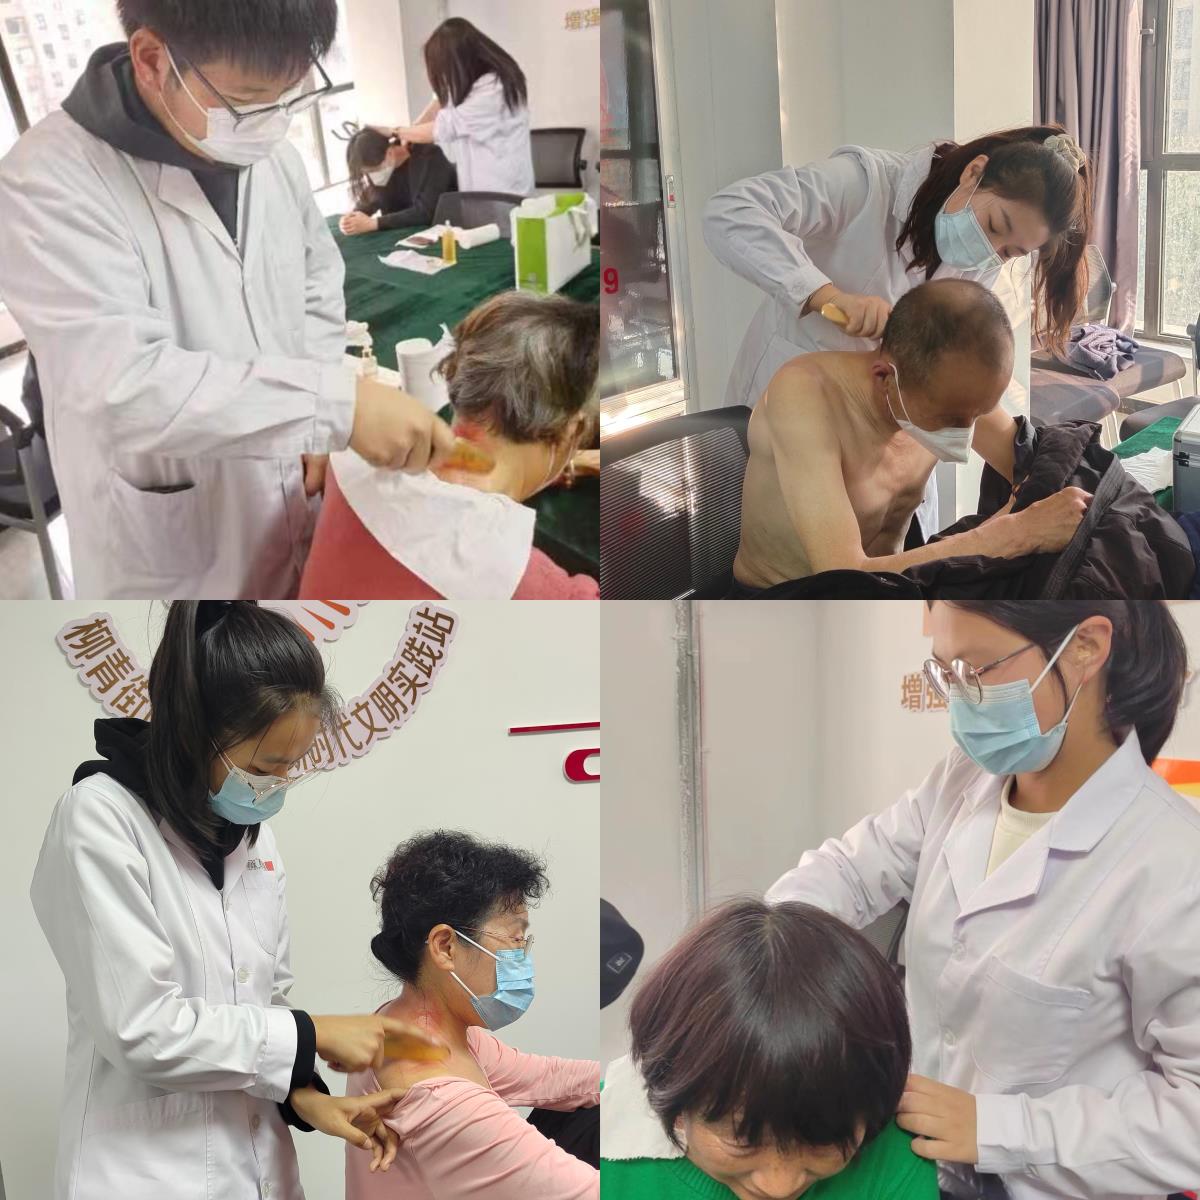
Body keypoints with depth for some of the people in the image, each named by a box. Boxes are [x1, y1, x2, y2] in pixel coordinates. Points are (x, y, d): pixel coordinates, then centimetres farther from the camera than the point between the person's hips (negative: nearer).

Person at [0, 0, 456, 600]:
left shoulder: (270, 153, -1)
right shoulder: (49, 184, -21)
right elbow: (122, 388, -32)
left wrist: (320, 428, 1)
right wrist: (335, 402, -37)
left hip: (297, 518, 6)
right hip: (170, 563, -5)